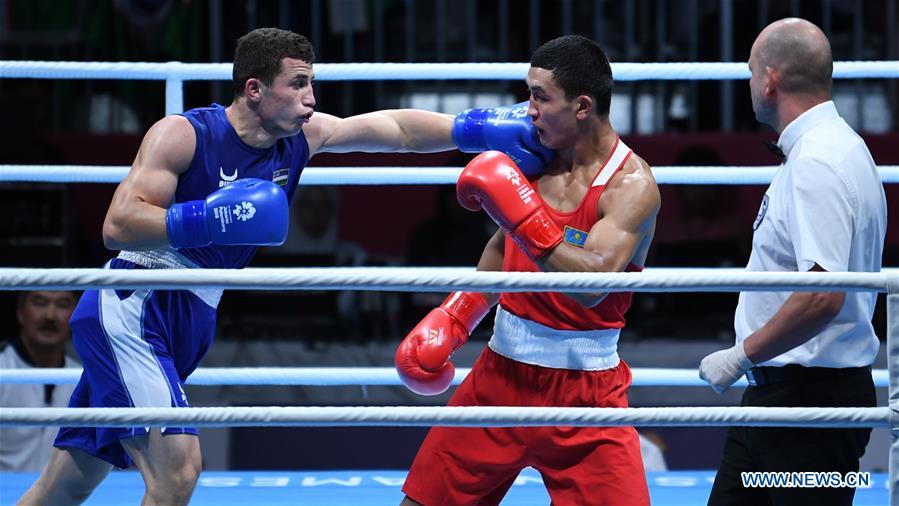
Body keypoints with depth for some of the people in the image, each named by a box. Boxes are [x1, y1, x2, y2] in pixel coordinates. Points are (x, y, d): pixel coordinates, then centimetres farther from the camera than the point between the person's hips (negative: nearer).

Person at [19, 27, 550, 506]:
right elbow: (117, 225, -20)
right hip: (131, 309, -7)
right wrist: (211, 219, -30)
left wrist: (483, 130, -5)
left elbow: (396, 127, 7)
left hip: (186, 325, 7)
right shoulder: (182, 135, -14)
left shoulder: (301, 136, 5)